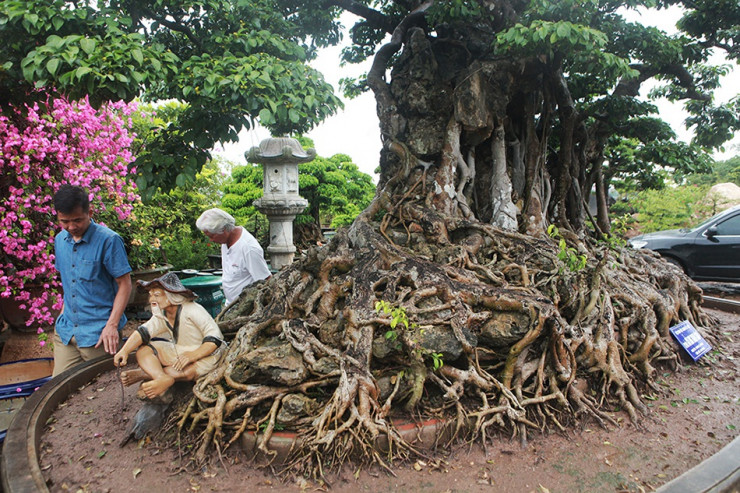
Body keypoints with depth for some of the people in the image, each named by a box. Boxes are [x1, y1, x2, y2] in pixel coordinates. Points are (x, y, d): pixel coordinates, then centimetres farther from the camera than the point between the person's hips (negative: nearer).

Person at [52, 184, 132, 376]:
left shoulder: (108, 240, -13)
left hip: (98, 332, -6)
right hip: (66, 330, 6)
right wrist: (64, 315, 14)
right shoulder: (60, 240, 8)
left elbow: (125, 284, -12)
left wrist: (112, 325, -17)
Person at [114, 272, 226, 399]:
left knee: (187, 372, -39)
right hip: (178, 351, 7)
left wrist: (193, 355, -36)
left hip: (205, 353, -7)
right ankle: (163, 378, -37)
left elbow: (215, 338, -26)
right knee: (142, 350, -12)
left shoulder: (192, 310, -21)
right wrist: (124, 351, -29)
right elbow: (144, 331, -13)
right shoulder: (161, 314, 2)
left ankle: (143, 374, -26)